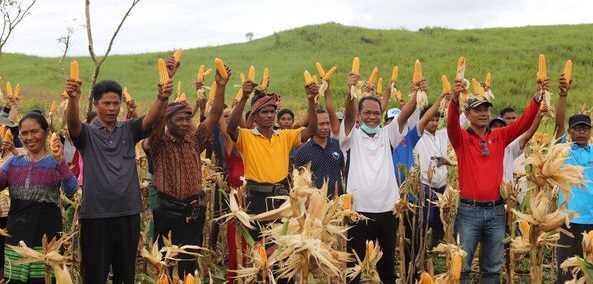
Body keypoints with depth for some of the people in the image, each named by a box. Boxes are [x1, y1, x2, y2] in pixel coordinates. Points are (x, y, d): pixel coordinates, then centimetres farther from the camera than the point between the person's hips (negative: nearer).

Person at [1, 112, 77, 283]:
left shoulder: (55, 163, 1)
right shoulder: (14, 163, 13)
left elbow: (71, 190, -15)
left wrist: (60, 160, -25)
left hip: (46, 238, -3)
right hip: (16, 238, 3)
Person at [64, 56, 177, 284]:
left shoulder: (129, 130, 8)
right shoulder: (87, 133, 1)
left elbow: (152, 118, -9)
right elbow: (73, 122, -20)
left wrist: (163, 96, -30)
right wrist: (72, 98, -42)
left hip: (128, 213, 3)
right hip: (95, 215, -2)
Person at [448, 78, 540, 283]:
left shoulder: (499, 137, 8)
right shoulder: (461, 138, -1)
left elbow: (524, 123, -1)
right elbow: (451, 124, -20)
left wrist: (537, 98, -16)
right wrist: (455, 99, -39)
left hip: (496, 210, 3)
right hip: (469, 210, -3)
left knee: (493, 267, 11)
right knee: (462, 265, 0)